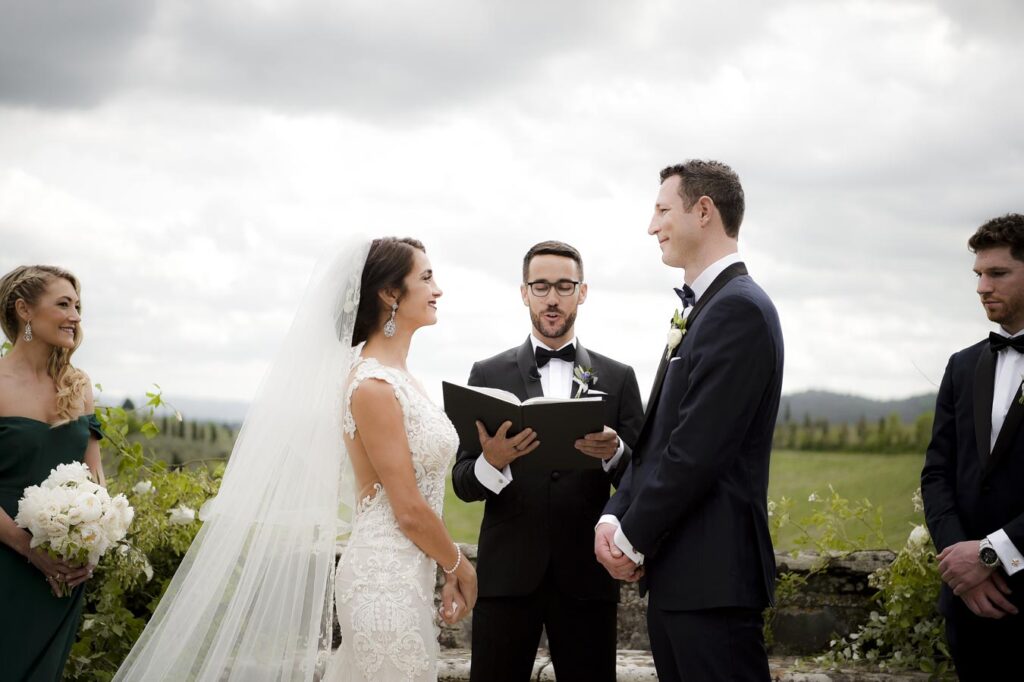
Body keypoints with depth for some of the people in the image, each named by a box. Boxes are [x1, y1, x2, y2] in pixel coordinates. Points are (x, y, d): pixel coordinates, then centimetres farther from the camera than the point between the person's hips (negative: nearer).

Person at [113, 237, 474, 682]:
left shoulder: (393, 376, 11)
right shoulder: (374, 386, -17)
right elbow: (409, 510, -16)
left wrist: (446, 570, 11)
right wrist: (459, 566, -3)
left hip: (400, 577, 9)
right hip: (388, 581, -9)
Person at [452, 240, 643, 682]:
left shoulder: (617, 378, 8)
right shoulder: (488, 375, 6)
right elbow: (462, 483, 2)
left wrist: (616, 453, -17)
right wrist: (491, 461, -21)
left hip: (586, 575, 1)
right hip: (507, 574, 0)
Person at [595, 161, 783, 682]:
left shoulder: (739, 308, -14)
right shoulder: (702, 309, 18)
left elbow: (697, 450, -20)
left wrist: (632, 539, -11)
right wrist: (614, 517, 3)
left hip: (711, 576, -9)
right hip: (674, 571, 9)